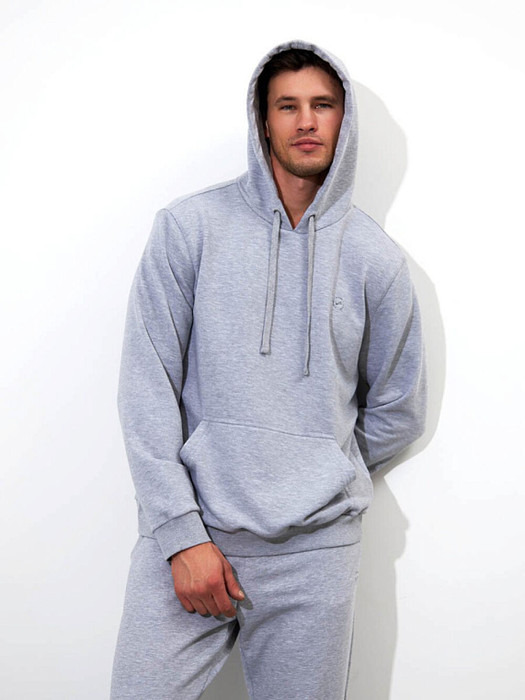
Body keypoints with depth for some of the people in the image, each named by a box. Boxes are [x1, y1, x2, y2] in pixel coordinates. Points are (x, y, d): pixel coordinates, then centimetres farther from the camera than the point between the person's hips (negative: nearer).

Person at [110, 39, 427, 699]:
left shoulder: (376, 258, 5)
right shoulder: (189, 226, -1)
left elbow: (398, 411, 15)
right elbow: (146, 387, -5)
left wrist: (320, 480, 10)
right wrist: (182, 531, -10)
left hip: (315, 549, 2)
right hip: (185, 529, -1)